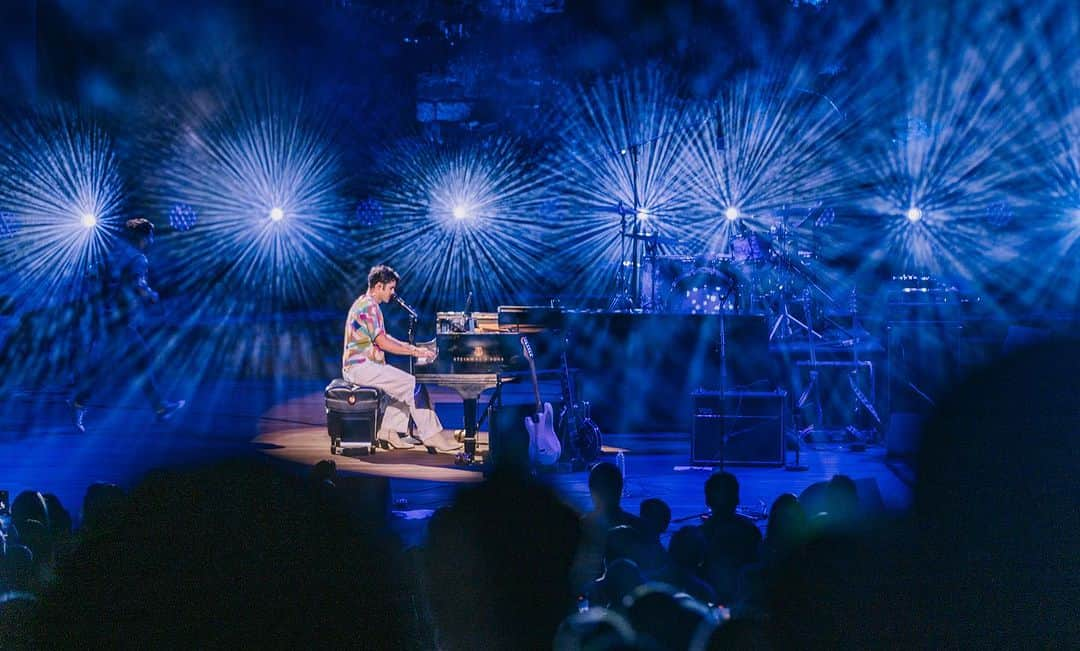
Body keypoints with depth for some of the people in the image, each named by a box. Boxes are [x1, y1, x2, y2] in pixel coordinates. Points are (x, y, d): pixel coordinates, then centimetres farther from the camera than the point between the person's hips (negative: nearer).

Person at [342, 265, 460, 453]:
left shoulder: (366, 304, 18)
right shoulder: (368, 307, -16)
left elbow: (384, 337, 25)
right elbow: (383, 343, -22)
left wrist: (411, 347, 14)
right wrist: (413, 351, -16)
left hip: (363, 365, 11)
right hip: (362, 368, -11)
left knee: (407, 384, 14)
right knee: (414, 385, -16)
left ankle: (389, 430, 9)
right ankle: (432, 437, -16)